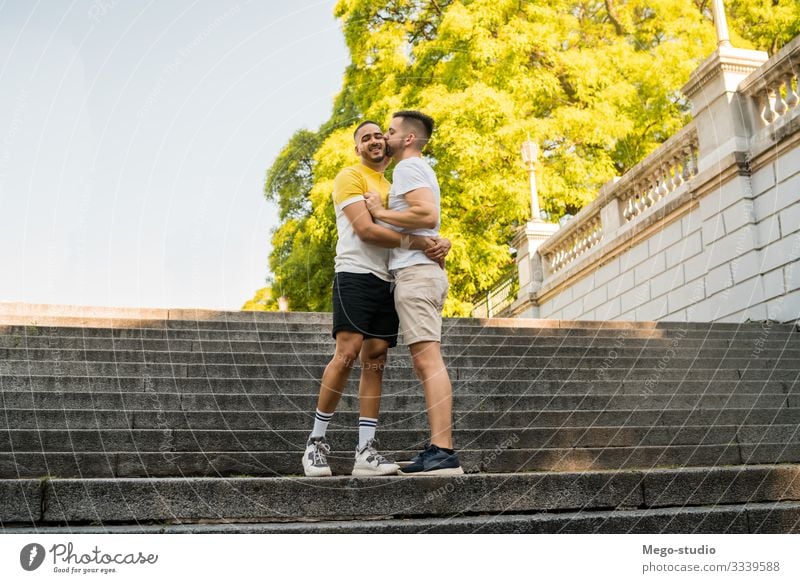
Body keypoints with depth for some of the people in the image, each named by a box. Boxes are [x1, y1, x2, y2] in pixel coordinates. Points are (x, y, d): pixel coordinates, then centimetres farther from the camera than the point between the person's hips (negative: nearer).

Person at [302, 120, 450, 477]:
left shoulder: (393, 186, 26)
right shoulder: (351, 177, 2)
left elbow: (419, 228, 21)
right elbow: (365, 230, -12)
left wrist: (442, 242, -2)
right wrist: (415, 242, -17)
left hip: (388, 281, 7)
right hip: (356, 274, -7)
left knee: (375, 361, 0)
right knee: (347, 354, -16)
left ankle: (366, 452, -1)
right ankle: (316, 441, -3)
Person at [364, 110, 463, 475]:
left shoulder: (408, 167, -4)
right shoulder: (419, 171, 28)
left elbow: (428, 215, -20)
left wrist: (380, 212, -10)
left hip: (415, 271, -10)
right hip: (422, 272, 10)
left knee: (428, 360, -15)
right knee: (425, 364, 7)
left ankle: (443, 452, -18)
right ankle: (439, 450, 7)